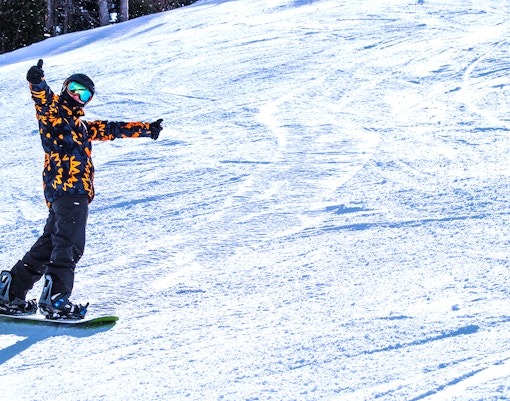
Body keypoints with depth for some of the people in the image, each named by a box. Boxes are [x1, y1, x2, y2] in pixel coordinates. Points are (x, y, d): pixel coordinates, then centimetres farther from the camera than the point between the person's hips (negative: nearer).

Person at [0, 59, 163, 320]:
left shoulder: (79, 126, 28)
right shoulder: (54, 113, 3)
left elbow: (110, 129, 37)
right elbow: (44, 101, -19)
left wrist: (146, 130, 43)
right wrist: (37, 82, -41)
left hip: (75, 192, 9)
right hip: (67, 189, -9)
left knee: (49, 244, 11)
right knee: (69, 245, -18)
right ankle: (55, 298, -26)